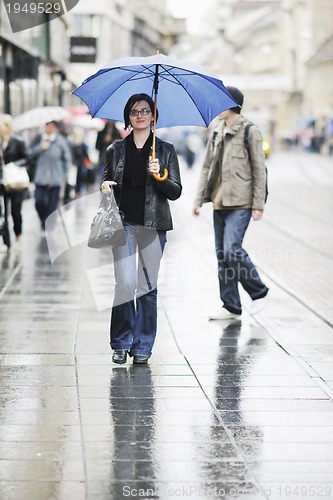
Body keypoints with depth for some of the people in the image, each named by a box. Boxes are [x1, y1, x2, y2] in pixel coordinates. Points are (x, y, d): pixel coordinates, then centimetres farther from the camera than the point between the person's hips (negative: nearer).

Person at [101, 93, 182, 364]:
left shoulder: (165, 150, 7)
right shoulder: (116, 150, 9)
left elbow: (176, 192, 3)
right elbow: (108, 183, 17)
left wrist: (160, 175, -15)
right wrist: (104, 186, -6)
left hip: (153, 223, 0)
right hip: (123, 222, 0)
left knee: (148, 285, 2)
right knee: (125, 282, -10)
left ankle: (143, 346, 11)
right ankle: (121, 342, 5)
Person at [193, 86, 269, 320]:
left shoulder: (250, 132, -6)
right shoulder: (217, 134, 14)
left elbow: (259, 170, -7)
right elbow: (207, 168, 17)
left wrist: (258, 205, -11)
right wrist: (199, 199, 11)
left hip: (240, 203, -7)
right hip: (220, 203, 7)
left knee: (232, 250, -16)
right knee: (222, 254, 6)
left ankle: (259, 292, 4)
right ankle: (231, 306, 13)